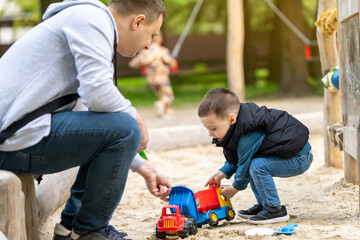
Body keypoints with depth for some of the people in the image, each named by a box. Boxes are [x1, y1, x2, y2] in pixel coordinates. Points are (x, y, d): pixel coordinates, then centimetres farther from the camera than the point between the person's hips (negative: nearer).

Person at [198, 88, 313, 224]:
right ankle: (263, 204, 18)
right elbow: (240, 158, 19)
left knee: (257, 166, -26)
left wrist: (234, 188, 0)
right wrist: (222, 173, 9)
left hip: (300, 159, -11)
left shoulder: (248, 138, -28)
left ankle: (275, 210, -15)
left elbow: (245, 163, -16)